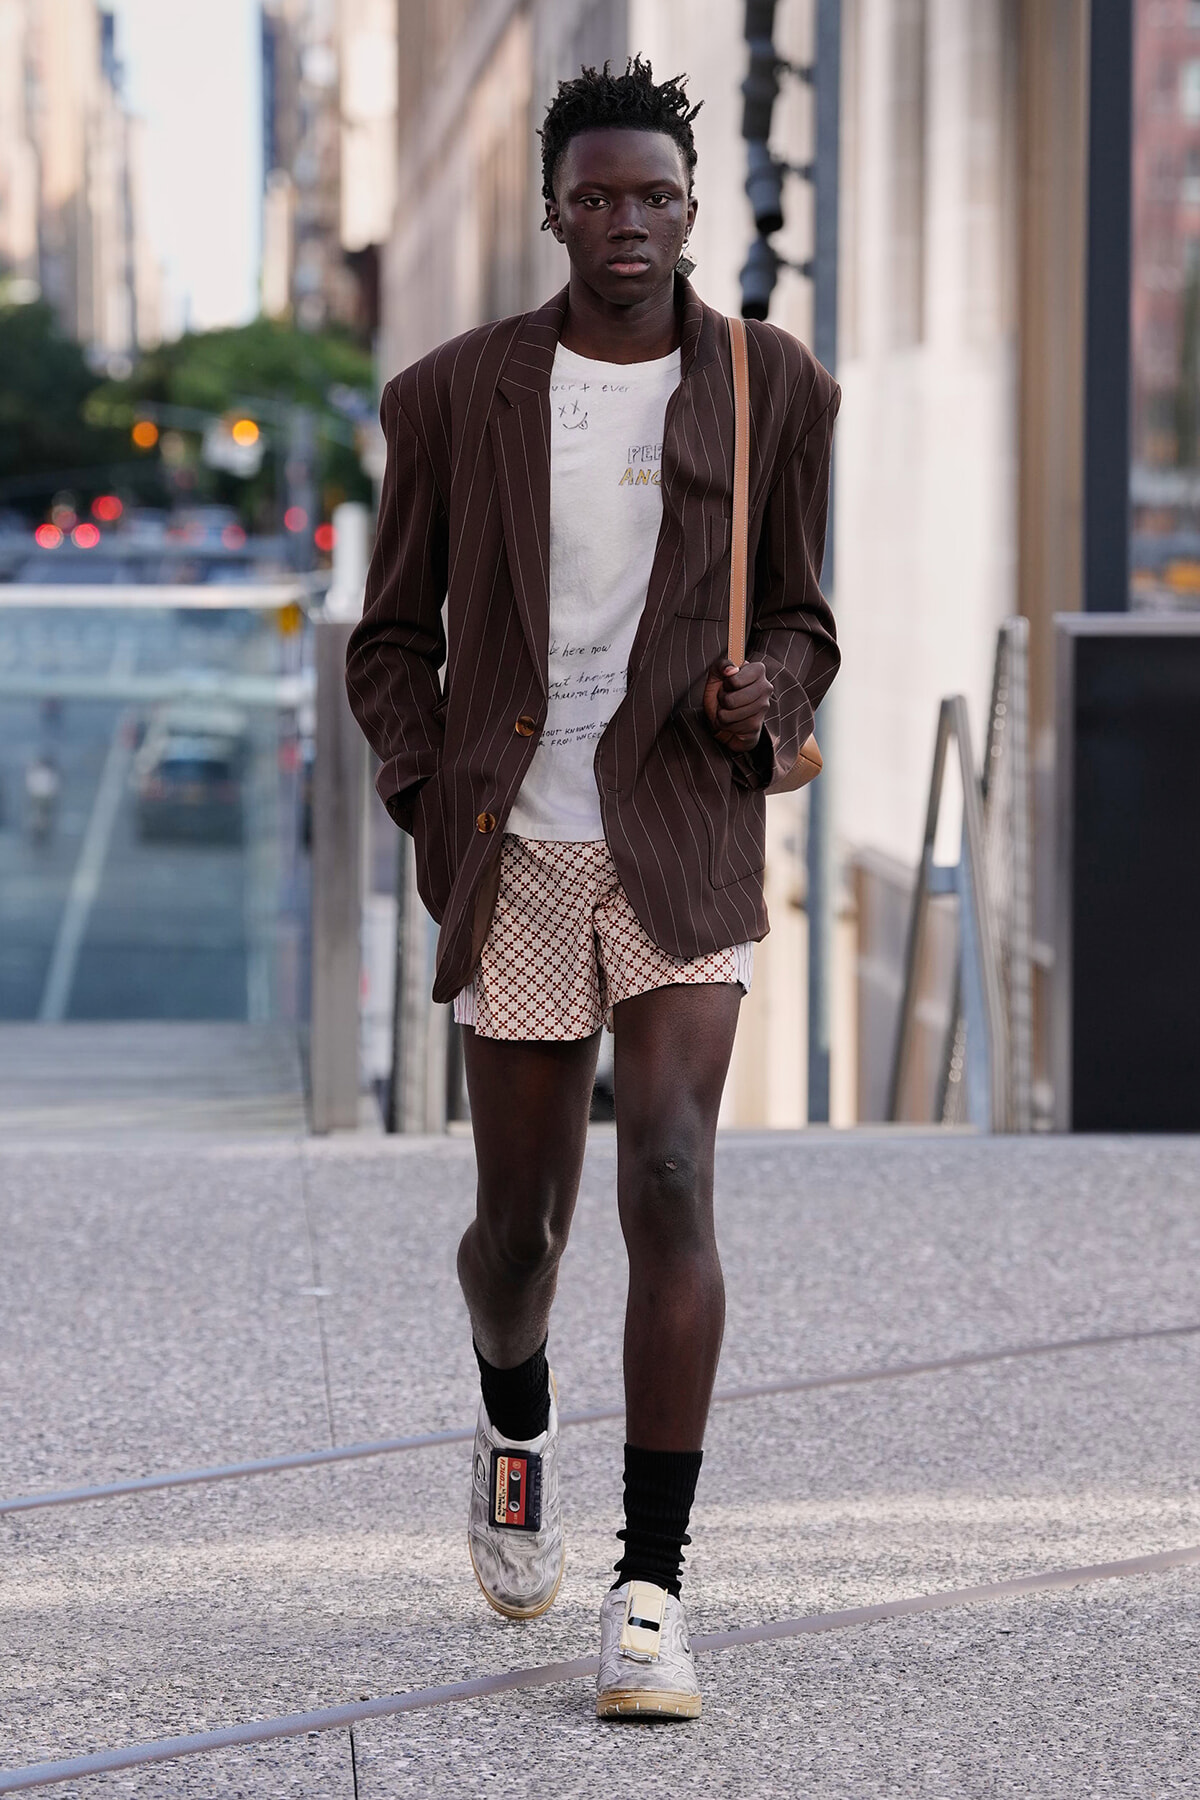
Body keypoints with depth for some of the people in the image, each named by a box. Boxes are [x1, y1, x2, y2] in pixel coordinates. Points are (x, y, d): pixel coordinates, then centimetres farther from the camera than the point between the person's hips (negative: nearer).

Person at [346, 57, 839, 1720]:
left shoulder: (771, 389, 4)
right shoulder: (455, 396, 3)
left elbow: (803, 619, 12)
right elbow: (393, 634, 11)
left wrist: (769, 695, -10)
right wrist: (427, 790, -4)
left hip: (685, 845, -1)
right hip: (515, 854, 1)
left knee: (670, 1180, -17)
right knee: (520, 1220, 8)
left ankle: (652, 1589, -13)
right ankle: (516, 1415, 45)